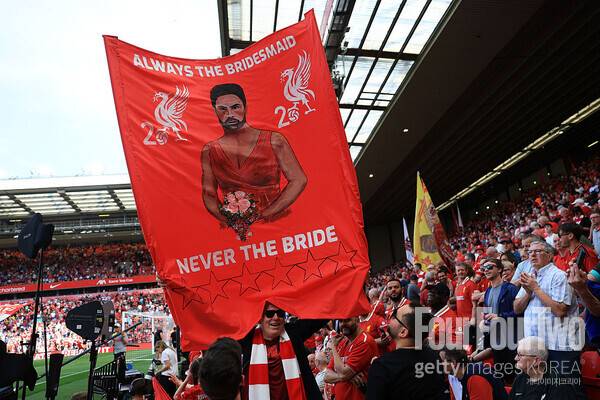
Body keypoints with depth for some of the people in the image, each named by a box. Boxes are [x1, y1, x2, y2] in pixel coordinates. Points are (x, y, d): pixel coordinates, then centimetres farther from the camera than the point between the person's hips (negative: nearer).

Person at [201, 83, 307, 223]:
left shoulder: (274, 141, -1)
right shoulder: (209, 151, 6)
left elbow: (298, 180, -3)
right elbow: (208, 194, 7)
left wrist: (264, 215, -10)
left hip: (274, 222, -2)